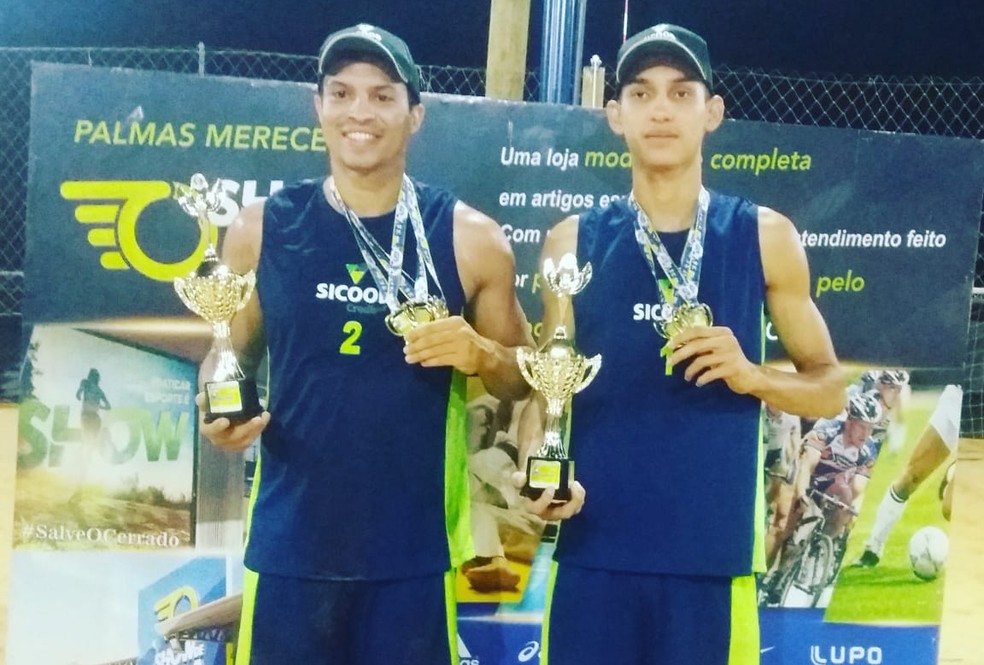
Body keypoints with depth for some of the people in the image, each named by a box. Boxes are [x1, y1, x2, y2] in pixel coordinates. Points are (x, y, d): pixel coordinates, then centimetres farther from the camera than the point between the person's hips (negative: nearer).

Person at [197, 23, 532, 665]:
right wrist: (218, 411, -9)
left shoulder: (470, 238, -1)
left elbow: (523, 377, 8)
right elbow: (231, 357, 12)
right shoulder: (260, 230, 1)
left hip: (412, 551, 0)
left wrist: (482, 354, -14)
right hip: (289, 546, 1)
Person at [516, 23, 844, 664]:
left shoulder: (765, 237, 3)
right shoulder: (574, 241, 4)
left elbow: (829, 387, 8)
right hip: (594, 554, 1)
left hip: (714, 557, 0)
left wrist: (751, 375, -11)